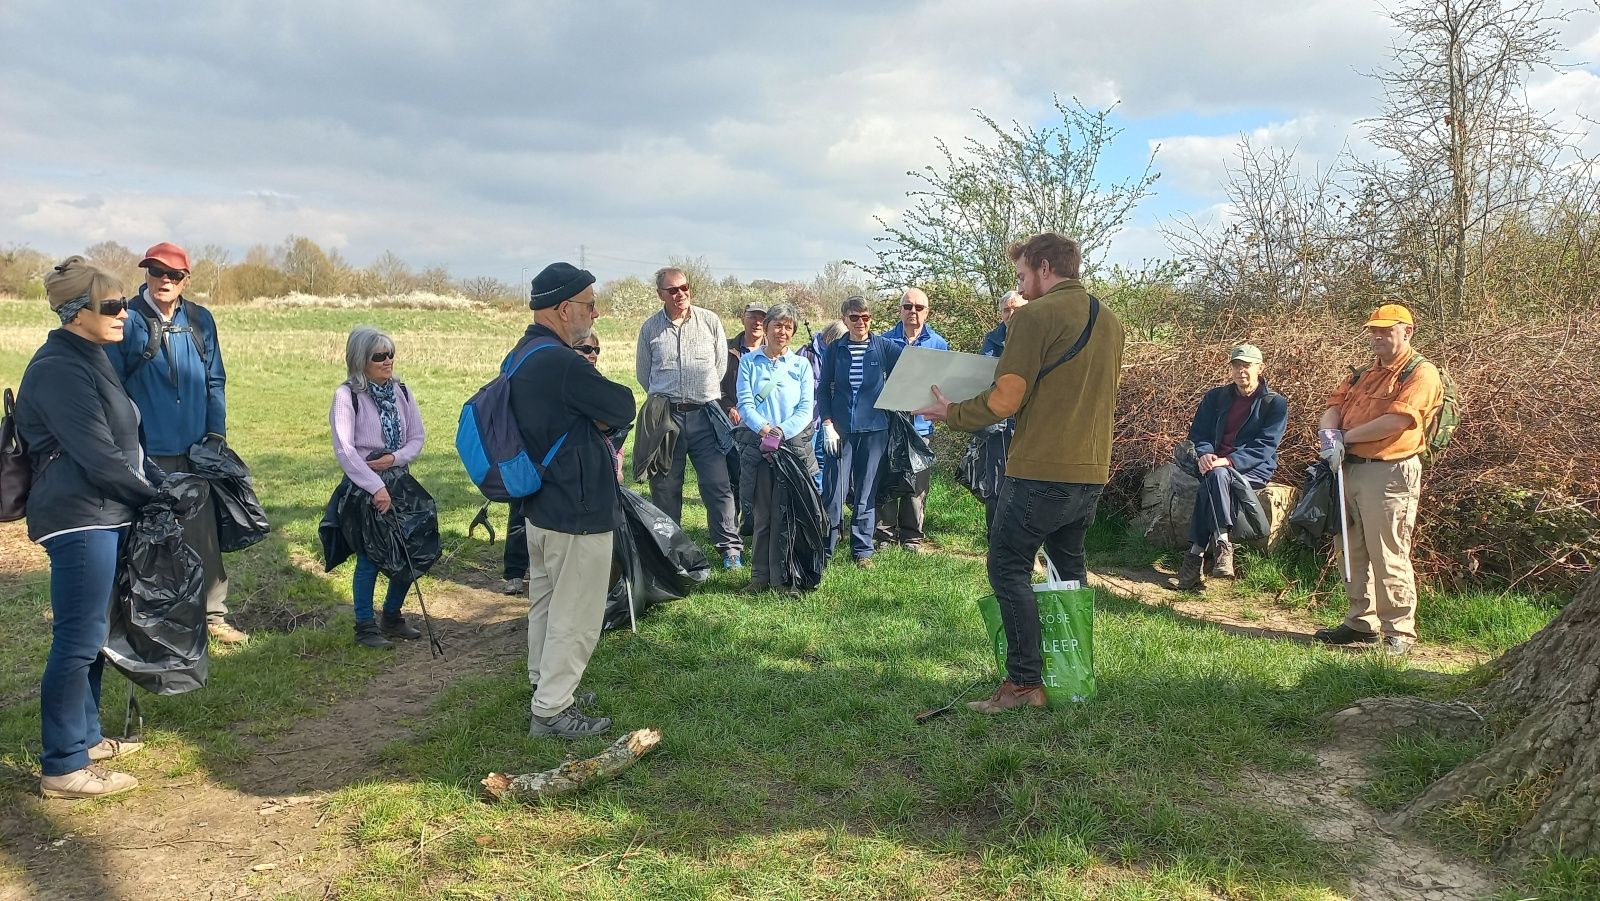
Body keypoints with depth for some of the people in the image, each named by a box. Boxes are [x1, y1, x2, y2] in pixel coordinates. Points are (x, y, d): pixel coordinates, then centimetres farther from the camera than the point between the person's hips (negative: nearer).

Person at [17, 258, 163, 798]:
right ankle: (63, 768, 4)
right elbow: (98, 456, -19)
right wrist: (153, 495, -7)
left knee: (91, 636, 17)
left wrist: (163, 483, 8)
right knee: (78, 642, -5)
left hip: (104, 518, 10)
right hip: (80, 521, -10)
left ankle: (84, 737, 30)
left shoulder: (90, 361, 16)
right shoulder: (59, 369, -15)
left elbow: (123, 443, 19)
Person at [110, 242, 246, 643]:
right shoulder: (128, 320, -6)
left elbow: (215, 380, 12)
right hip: (147, 452, -3)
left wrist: (216, 432, 4)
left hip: (195, 449, 3)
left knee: (204, 535, 7)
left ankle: (212, 614, 18)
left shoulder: (200, 320, 7)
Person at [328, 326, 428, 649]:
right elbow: (344, 449, -19)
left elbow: (417, 437, 6)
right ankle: (365, 626, 14)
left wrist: (395, 458, -14)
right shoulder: (347, 395, -11)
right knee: (370, 557, -2)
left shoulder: (401, 390, 5)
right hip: (363, 484, -5)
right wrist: (376, 487, -24)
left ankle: (392, 617, 26)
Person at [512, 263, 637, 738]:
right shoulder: (562, 363, -26)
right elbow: (622, 408, -17)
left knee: (545, 602, 22)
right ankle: (552, 711, 11)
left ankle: (545, 684, 36)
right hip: (577, 512, -10)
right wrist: (605, 418, 1)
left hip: (539, 506, 10)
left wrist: (593, 425, -3)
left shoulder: (521, 355, 7)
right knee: (575, 615, 2)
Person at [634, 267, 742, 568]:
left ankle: (730, 548, 3)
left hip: (704, 415, -1)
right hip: (664, 416, 1)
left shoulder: (710, 321, 3)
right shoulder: (650, 328, 6)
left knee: (718, 485, -5)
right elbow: (643, 374, 14)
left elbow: (721, 366, 10)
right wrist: (666, 398, 13)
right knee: (664, 488, 8)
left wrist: (701, 394, 11)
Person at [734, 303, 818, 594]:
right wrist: (763, 428, -18)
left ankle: (783, 576, 4)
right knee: (761, 512, 1)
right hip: (757, 444, 0)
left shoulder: (801, 364, 12)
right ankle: (760, 575, 7)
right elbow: (745, 403, 1)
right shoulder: (749, 362, 10)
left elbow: (806, 408, 2)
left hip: (794, 443, 0)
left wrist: (782, 431, -14)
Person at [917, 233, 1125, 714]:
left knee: (1009, 568, 2)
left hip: (1040, 471, -8)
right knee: (1069, 569, 20)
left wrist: (951, 413, -1)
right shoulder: (1110, 321, 13)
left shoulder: (1036, 316, -12)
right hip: (1092, 473, 8)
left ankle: (1025, 682, 1)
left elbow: (1003, 400, -15)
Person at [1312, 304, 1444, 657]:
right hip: (1351, 469, 8)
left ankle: (1400, 632, 3)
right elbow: (1334, 406, 11)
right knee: (1354, 553, 13)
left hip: (1390, 473, -8)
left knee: (1388, 557, -7)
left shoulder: (1421, 373, -6)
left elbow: (1396, 421, -19)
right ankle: (1361, 623, 23)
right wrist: (1328, 432, -11)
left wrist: (1345, 436, -10)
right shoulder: (1363, 374, 20)